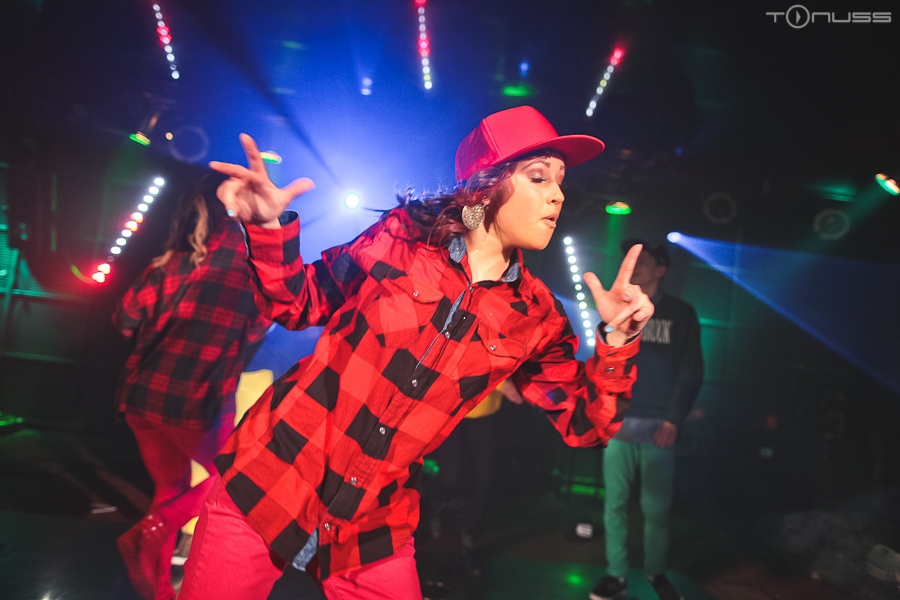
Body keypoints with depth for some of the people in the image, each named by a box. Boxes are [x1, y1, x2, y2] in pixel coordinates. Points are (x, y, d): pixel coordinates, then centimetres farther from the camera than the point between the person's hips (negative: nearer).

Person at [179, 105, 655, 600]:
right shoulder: (402, 236, -7)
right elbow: (300, 304, 4)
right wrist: (270, 228, -14)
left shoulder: (534, 317, -2)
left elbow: (583, 425, 1)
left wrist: (617, 340, -14)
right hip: (265, 485, -1)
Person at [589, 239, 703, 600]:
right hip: (617, 424, 2)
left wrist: (673, 420, -8)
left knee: (655, 508, 4)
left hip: (657, 427, -2)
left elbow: (691, 371, 1)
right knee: (615, 503, 2)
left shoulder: (680, 313, 6)